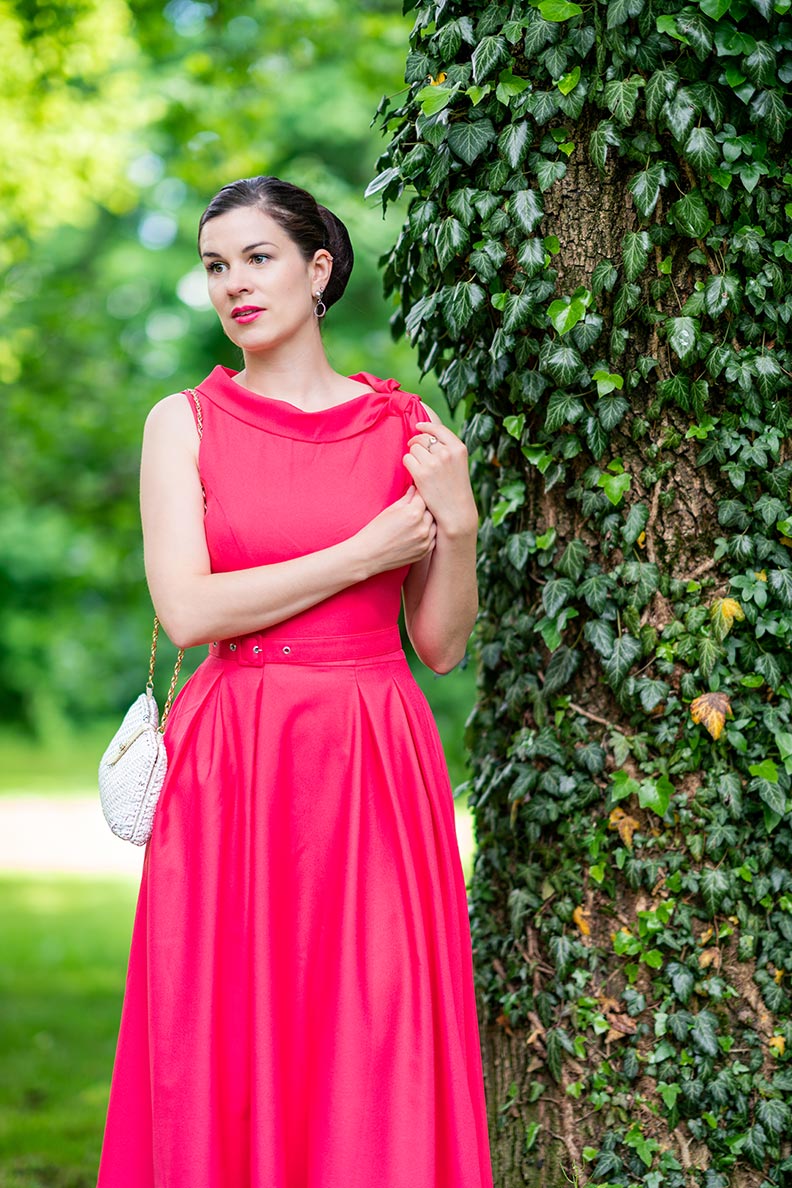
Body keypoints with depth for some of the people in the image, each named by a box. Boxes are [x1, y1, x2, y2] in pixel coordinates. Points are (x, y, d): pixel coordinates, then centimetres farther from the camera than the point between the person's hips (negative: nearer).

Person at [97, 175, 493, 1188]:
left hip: (376, 765, 1)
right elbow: (188, 612, -9)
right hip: (231, 767, -1)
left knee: (380, 1050, 1)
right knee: (229, 1050, 1)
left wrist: (457, 519, -8)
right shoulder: (184, 423, 4)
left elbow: (442, 644, 8)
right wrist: (366, 552, -8)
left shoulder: (406, 427, 7)